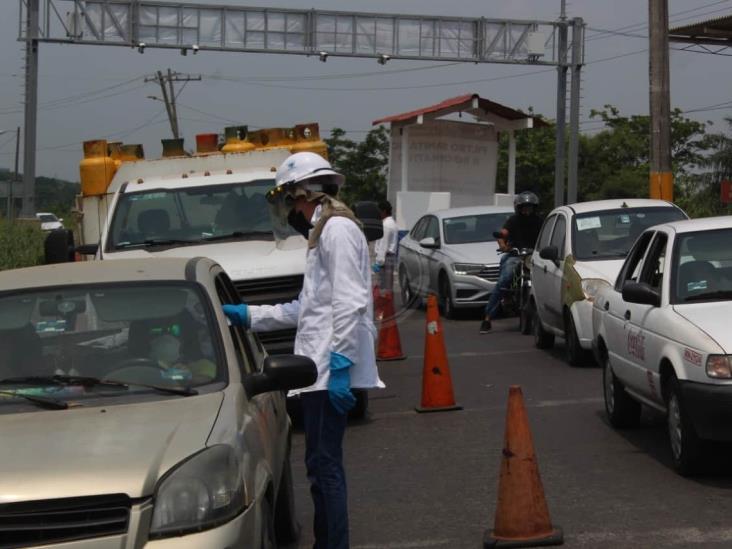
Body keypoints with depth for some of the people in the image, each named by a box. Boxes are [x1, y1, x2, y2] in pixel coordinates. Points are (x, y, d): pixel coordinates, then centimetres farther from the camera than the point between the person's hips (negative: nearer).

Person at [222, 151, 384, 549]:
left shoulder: (337, 229, -9)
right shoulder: (323, 233, 23)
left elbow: (349, 304, -19)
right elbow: (307, 308, 27)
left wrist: (339, 362, -24)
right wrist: (248, 315, 27)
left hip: (330, 370, -11)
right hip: (320, 369, 11)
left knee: (324, 465, -11)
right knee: (323, 464, 14)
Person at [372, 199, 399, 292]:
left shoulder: (386, 225, -15)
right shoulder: (392, 223, 17)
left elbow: (383, 245, -19)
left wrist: (379, 262, -18)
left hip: (386, 257, -10)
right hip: (391, 256, 10)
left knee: (385, 286, -10)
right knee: (388, 286, 12)